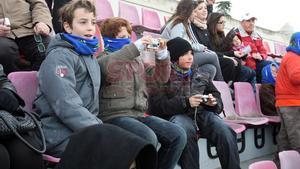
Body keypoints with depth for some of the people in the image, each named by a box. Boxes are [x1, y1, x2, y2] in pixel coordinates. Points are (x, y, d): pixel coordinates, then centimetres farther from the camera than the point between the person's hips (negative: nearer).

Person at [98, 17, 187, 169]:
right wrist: (135, 47, -28)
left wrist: (162, 55, 4)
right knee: (149, 138, -32)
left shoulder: (137, 60, 21)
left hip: (139, 114, 7)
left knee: (178, 135, -7)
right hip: (114, 115, -7)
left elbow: (159, 77, 21)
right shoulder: (103, 59, 1)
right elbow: (106, 68, -25)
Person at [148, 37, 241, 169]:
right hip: (176, 115, -3)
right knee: (186, 131, -39)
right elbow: (157, 105, -5)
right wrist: (185, 102, -17)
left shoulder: (200, 75, 21)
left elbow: (216, 96, 22)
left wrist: (213, 102, -4)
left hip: (202, 113, 4)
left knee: (226, 132, -27)